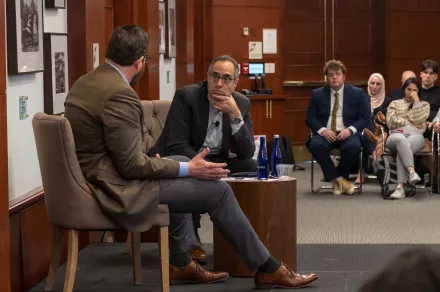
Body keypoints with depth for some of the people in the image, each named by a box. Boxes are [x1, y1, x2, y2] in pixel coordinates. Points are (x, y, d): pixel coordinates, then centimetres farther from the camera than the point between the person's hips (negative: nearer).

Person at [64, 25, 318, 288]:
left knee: (180, 169, 29)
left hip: (97, 179, 10)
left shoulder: (84, 83, 8)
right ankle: (267, 268, 9)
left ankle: (181, 264, 31)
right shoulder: (120, 94, -23)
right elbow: (131, 166, -22)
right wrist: (189, 169, -11)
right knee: (218, 191, -4)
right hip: (117, 189, -10)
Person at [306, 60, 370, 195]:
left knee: (353, 147, -36)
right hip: (326, 133, 1)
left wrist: (350, 130, -18)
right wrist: (322, 130, -16)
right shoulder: (317, 94, 10)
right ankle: (337, 179, -19)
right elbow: (310, 118, 5)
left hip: (347, 133, -1)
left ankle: (339, 177, -8)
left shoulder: (357, 93, 7)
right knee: (315, 145, -33)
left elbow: (365, 118, 0)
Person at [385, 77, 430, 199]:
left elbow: (418, 119, 2)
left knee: (402, 148, -39)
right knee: (401, 140, -42)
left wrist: (416, 101, 5)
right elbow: (390, 122, 7)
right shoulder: (395, 104, 25)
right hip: (397, 134, 1)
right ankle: (411, 171, -58)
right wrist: (410, 124, 2)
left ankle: (400, 187, -50)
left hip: (416, 135, -1)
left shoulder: (424, 104, 24)